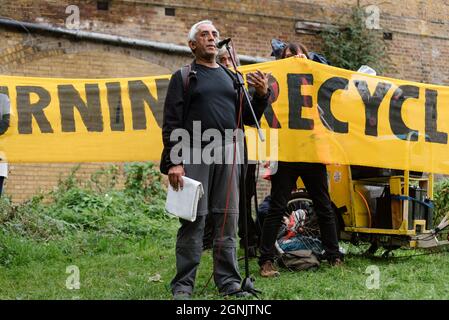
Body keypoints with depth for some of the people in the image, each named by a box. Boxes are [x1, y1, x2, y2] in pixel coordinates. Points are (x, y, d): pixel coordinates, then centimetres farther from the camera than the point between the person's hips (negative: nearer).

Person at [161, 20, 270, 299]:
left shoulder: (230, 77, 20)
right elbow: (172, 124, -1)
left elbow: (248, 119, 20)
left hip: (228, 152, 4)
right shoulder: (183, 77, 7)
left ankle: (228, 281, 13)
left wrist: (262, 95, 2)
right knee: (193, 219, -5)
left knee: (228, 219, 5)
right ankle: (183, 285, 2)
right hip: (195, 153, -4)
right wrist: (173, 162, -11)